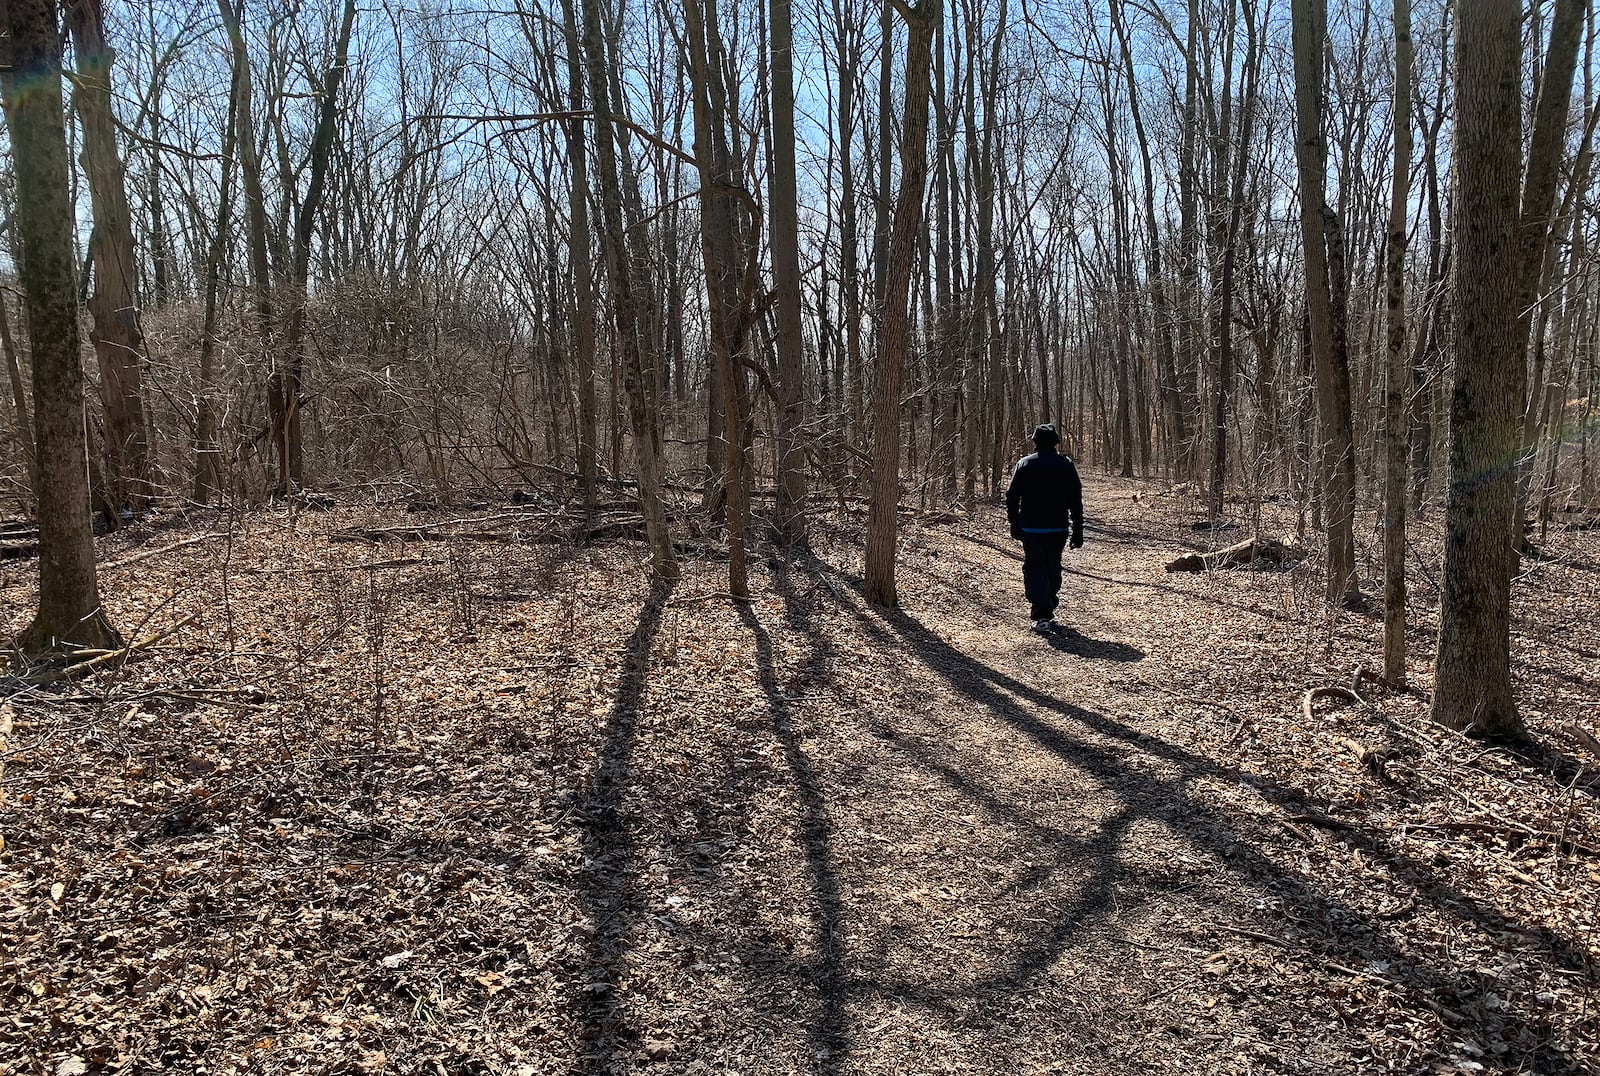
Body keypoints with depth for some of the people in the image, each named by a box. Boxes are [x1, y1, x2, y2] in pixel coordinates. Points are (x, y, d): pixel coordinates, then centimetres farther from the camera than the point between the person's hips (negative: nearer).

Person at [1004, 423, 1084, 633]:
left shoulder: (1025, 465, -2)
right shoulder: (1066, 465, 0)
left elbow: (1011, 497, -2)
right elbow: (1076, 500, -1)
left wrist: (1015, 525, 8)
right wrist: (1077, 531, 2)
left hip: (1031, 529, -2)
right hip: (1058, 529, 2)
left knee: (1034, 569, 1)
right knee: (1053, 568, 19)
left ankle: (1042, 617, -11)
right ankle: (1049, 607, 32)